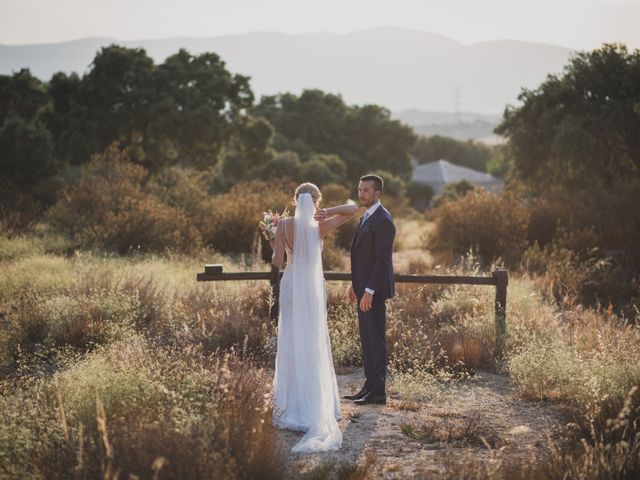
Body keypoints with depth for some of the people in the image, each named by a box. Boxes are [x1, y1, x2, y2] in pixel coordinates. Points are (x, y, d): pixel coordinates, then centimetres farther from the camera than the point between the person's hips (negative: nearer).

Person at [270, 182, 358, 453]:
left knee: (291, 343, 6)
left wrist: (275, 245, 10)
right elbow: (353, 209, 0)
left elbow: (277, 262, -7)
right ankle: (316, 404, 13)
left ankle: (291, 404, 8)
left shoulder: (284, 226, -6)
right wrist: (327, 212, -6)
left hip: (291, 285, 0)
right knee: (314, 343, 9)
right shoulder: (320, 226, -6)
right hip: (314, 287, 0)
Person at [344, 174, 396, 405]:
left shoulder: (383, 220, -16)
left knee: (376, 340, -3)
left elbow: (382, 259, -20)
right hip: (364, 287, 10)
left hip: (374, 291, -10)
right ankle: (369, 386, 20)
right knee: (367, 340, 13)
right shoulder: (367, 217, 15)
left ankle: (378, 392, 3)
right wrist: (354, 284, 18)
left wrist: (369, 291, -22)